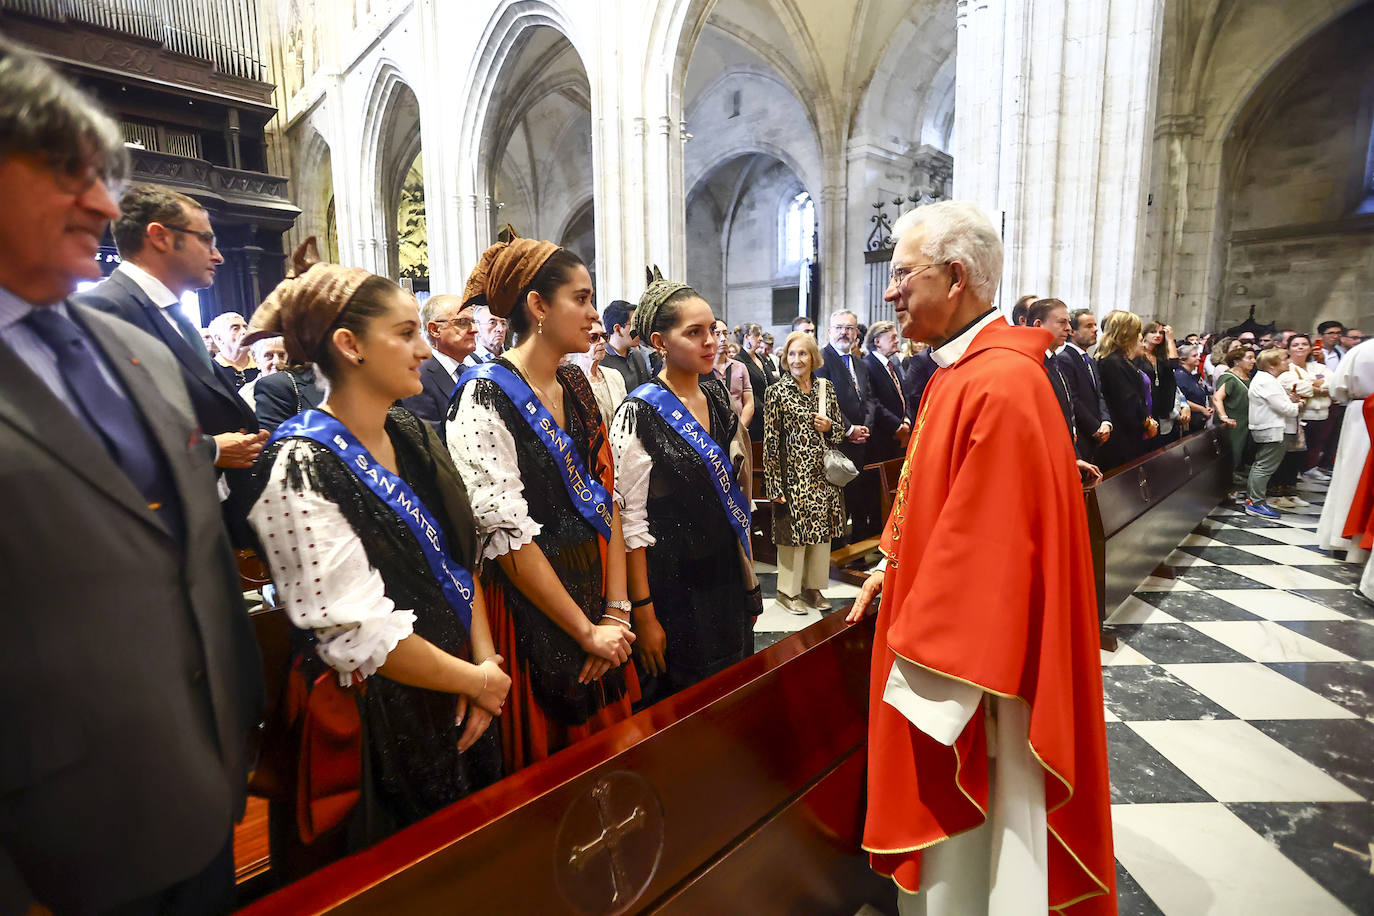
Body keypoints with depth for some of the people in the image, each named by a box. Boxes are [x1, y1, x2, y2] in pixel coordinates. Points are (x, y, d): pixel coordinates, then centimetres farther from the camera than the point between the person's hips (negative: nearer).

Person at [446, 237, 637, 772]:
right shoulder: (486, 397, -15)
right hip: (529, 608, -6)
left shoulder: (578, 386, 6)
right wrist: (586, 630, -14)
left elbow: (606, 501, 4)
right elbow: (508, 534, -19)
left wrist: (615, 611, -3)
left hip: (597, 592, 6)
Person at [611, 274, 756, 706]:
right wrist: (643, 613, -16)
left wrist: (747, 568, 11)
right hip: (672, 584, -6)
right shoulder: (641, 412, -15)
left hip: (726, 574, 6)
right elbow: (630, 520, -16)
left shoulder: (718, 394, 5)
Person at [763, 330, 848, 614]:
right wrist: (775, 485, -12)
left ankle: (813, 586, 28)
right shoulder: (777, 392, -6)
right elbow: (771, 442, -9)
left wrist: (829, 427, -8)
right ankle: (788, 590, 19)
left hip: (824, 472, 5)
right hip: (794, 473, -5)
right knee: (793, 530, 2)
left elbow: (840, 427, 17)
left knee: (822, 530, 11)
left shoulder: (826, 387, 7)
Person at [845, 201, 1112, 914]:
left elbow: (984, 546, -26)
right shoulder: (957, 373, 7)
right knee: (937, 823, 27)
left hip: (977, 667, -9)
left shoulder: (1001, 386, -26)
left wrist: (925, 666, -20)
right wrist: (892, 562, 12)